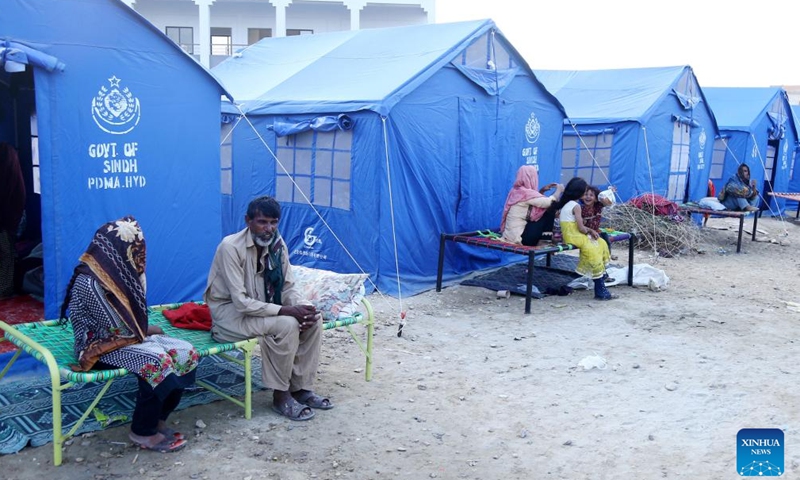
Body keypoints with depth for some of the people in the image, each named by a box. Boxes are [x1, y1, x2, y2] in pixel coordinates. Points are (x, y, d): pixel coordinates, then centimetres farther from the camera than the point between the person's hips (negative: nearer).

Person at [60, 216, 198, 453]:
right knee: (156, 361, -31)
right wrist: (149, 330, -5)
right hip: (101, 347, -8)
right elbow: (119, 329, -21)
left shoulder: (114, 273, 6)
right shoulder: (89, 282, -22)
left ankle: (157, 419, 0)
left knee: (185, 353, -11)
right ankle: (143, 431, -12)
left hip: (126, 337, 8)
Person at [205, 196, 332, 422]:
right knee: (286, 325, -30)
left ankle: (301, 388, -2)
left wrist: (302, 307, -21)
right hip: (230, 314, -7)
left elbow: (289, 286, 1)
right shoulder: (231, 247, -24)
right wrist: (286, 310, -32)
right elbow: (241, 302, -28)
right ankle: (281, 396, -12)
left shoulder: (277, 244, -3)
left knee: (313, 319, -13)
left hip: (262, 308, 7)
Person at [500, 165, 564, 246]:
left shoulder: (516, 191, 9)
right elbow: (551, 202, -19)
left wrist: (542, 190, 16)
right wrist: (559, 190, 0)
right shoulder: (526, 193, -18)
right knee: (550, 209, -4)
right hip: (520, 238, -9)